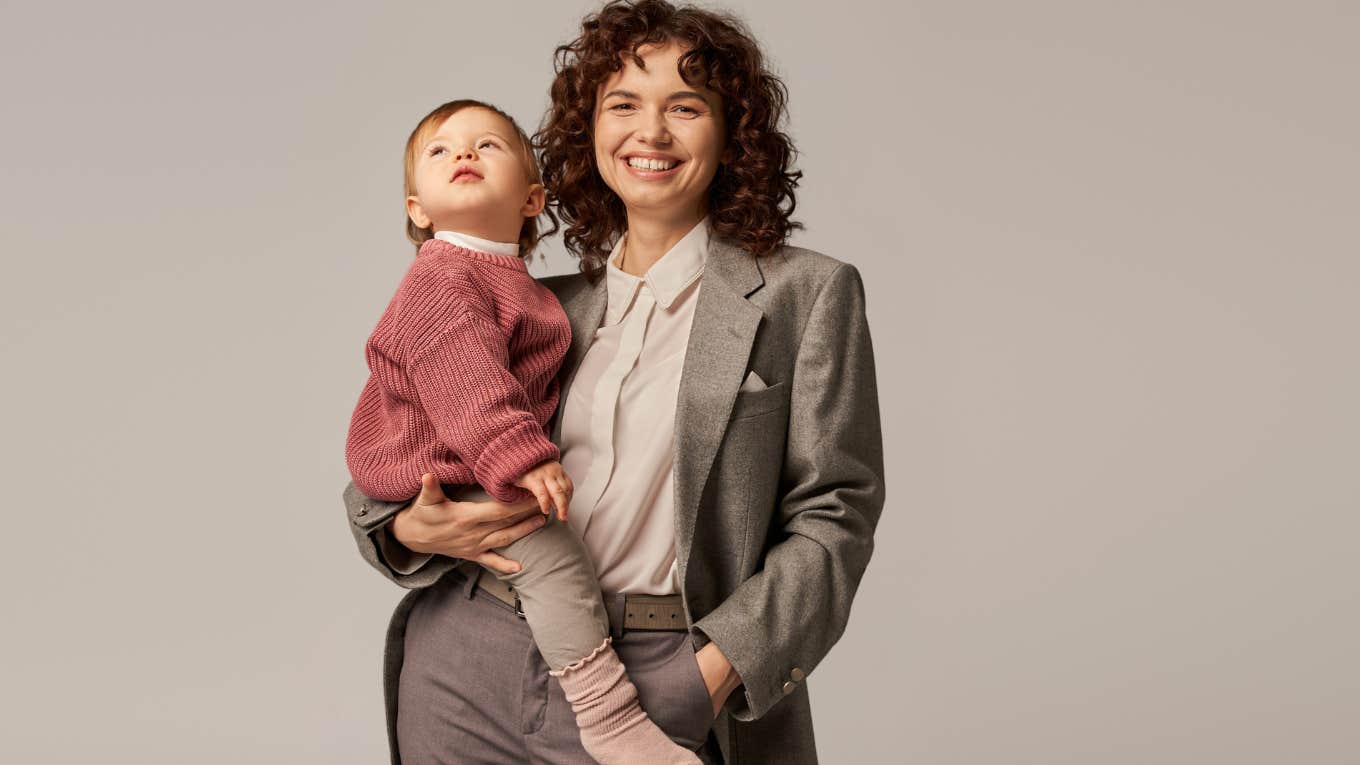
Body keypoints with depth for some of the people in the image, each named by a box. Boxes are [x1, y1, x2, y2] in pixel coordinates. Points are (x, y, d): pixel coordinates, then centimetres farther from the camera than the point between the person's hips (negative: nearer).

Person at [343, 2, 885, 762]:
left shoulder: (806, 294, 0)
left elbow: (833, 519, -4)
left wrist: (718, 667, -15)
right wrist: (408, 529, -5)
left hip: (656, 681, -4)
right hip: (469, 663, 4)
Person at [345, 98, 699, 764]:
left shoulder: (515, 285, 15)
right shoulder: (443, 278, -17)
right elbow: (460, 374, -31)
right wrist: (518, 455, -40)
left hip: (480, 461, 10)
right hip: (437, 473, -10)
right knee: (551, 551, -22)